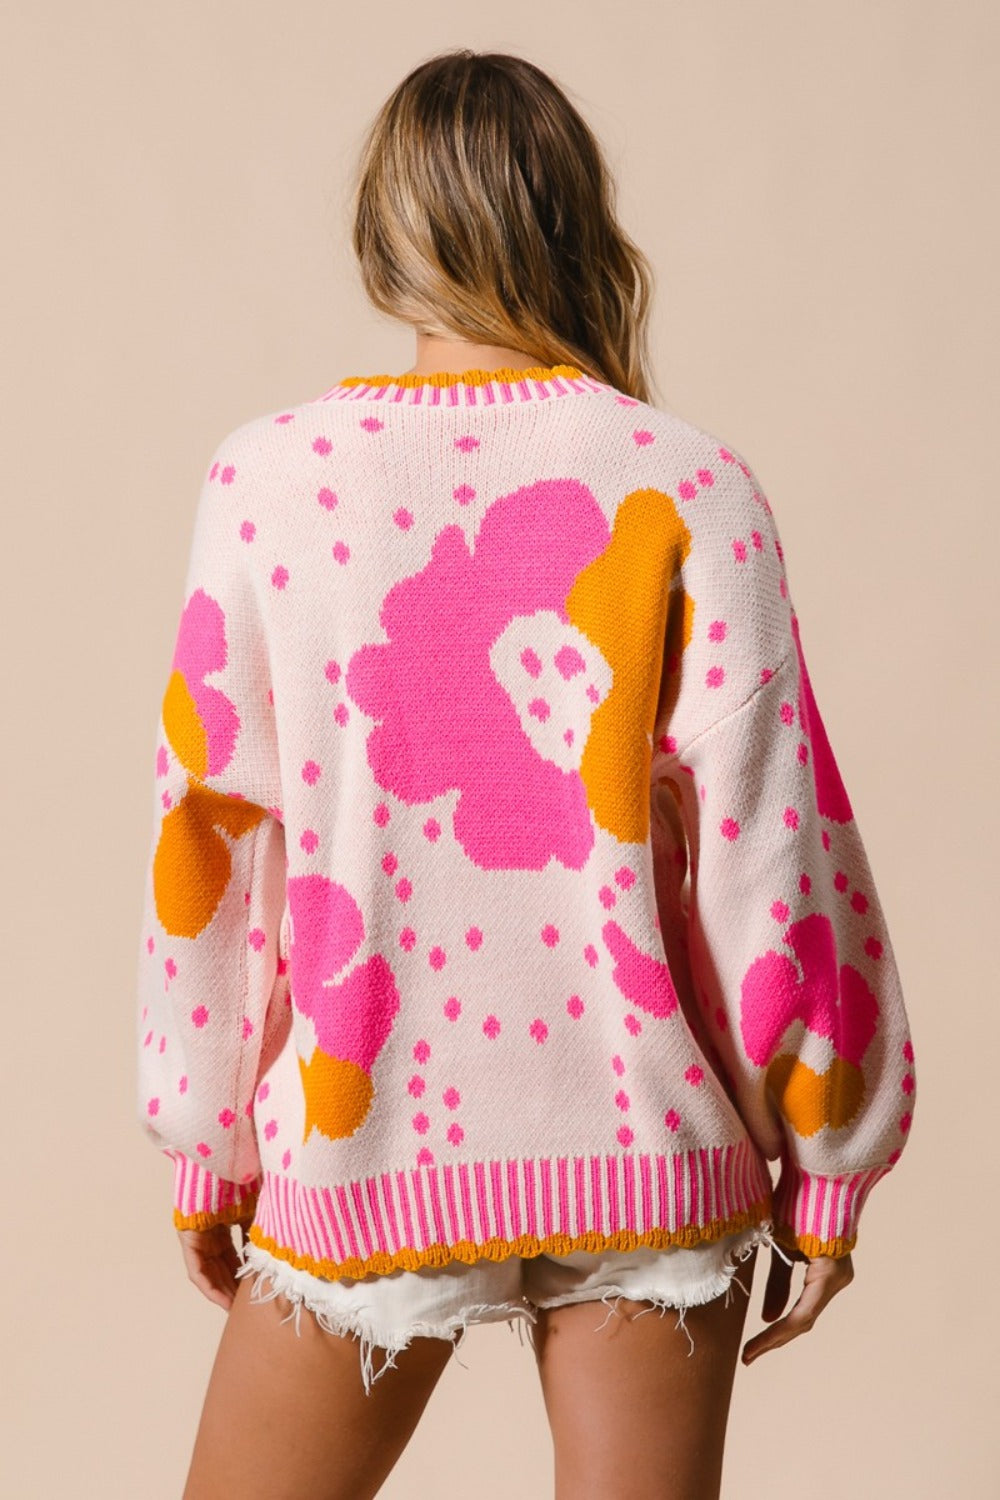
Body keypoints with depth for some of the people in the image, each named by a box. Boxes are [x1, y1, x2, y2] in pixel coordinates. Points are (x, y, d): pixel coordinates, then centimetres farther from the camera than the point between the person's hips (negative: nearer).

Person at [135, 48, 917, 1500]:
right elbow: (768, 840, -8)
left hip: (366, 1148, 1)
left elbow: (213, 835, -2)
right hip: (644, 1148, 0)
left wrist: (208, 1147, 9)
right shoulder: (683, 485, -7)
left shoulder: (269, 477, -5)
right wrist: (826, 1163, 3)